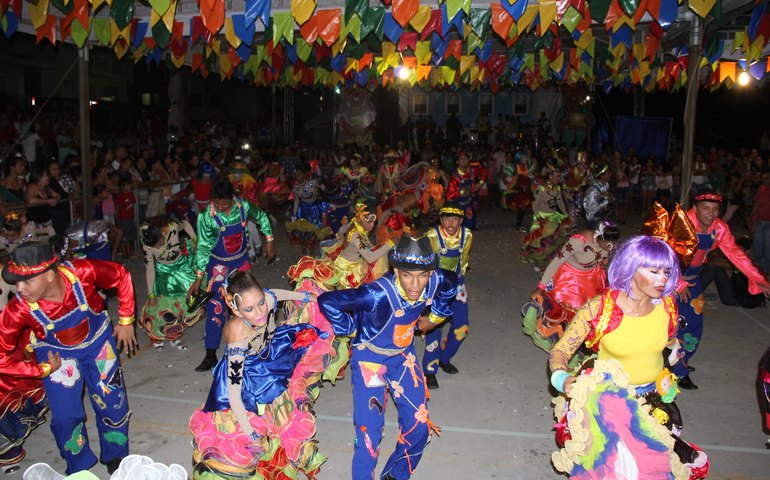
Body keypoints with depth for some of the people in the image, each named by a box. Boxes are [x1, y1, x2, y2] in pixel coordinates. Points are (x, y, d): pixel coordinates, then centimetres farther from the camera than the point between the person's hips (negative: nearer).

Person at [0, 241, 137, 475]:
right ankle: (79, 469, 29)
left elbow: (121, 276, -16)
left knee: (113, 403, 6)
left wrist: (126, 321, -11)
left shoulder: (82, 272, -36)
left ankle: (116, 459, 34)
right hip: (57, 354, 0)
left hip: (97, 340, 1)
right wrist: (44, 369, -14)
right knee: (65, 416, 0)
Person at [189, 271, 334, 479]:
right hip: (243, 373, -5)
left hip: (268, 356, 6)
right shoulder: (238, 338, -43)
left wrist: (305, 297, 12)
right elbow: (234, 393, -35)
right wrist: (251, 435, -30)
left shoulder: (268, 299, -31)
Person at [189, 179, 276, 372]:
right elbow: (203, 248, -14)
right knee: (215, 307, -9)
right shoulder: (207, 217, -23)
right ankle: (210, 355, -2)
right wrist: (199, 277, -14)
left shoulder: (243, 206, -19)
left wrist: (269, 239, 4)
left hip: (241, 260, 3)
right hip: (218, 264, -3)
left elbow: (261, 217, 3)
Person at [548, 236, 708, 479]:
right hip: (610, 397, -3)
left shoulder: (667, 305, -8)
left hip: (655, 397, 4)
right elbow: (560, 351, -14)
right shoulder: (599, 308, -19)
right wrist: (563, 379, -32)